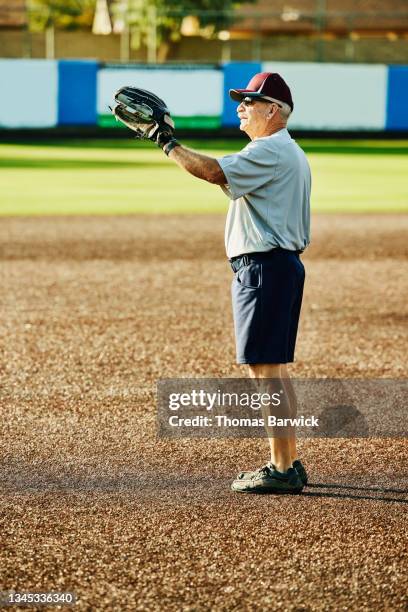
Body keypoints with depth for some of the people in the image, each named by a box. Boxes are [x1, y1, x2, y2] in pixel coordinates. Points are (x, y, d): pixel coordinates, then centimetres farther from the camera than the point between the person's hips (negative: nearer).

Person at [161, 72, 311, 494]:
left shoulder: (269, 151, -14)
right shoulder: (292, 154, 20)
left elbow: (213, 172, -26)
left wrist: (168, 143, -17)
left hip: (264, 266, -11)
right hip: (284, 263, 11)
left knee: (264, 370, -9)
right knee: (275, 368, 14)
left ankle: (281, 470, -9)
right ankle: (289, 464, 18)